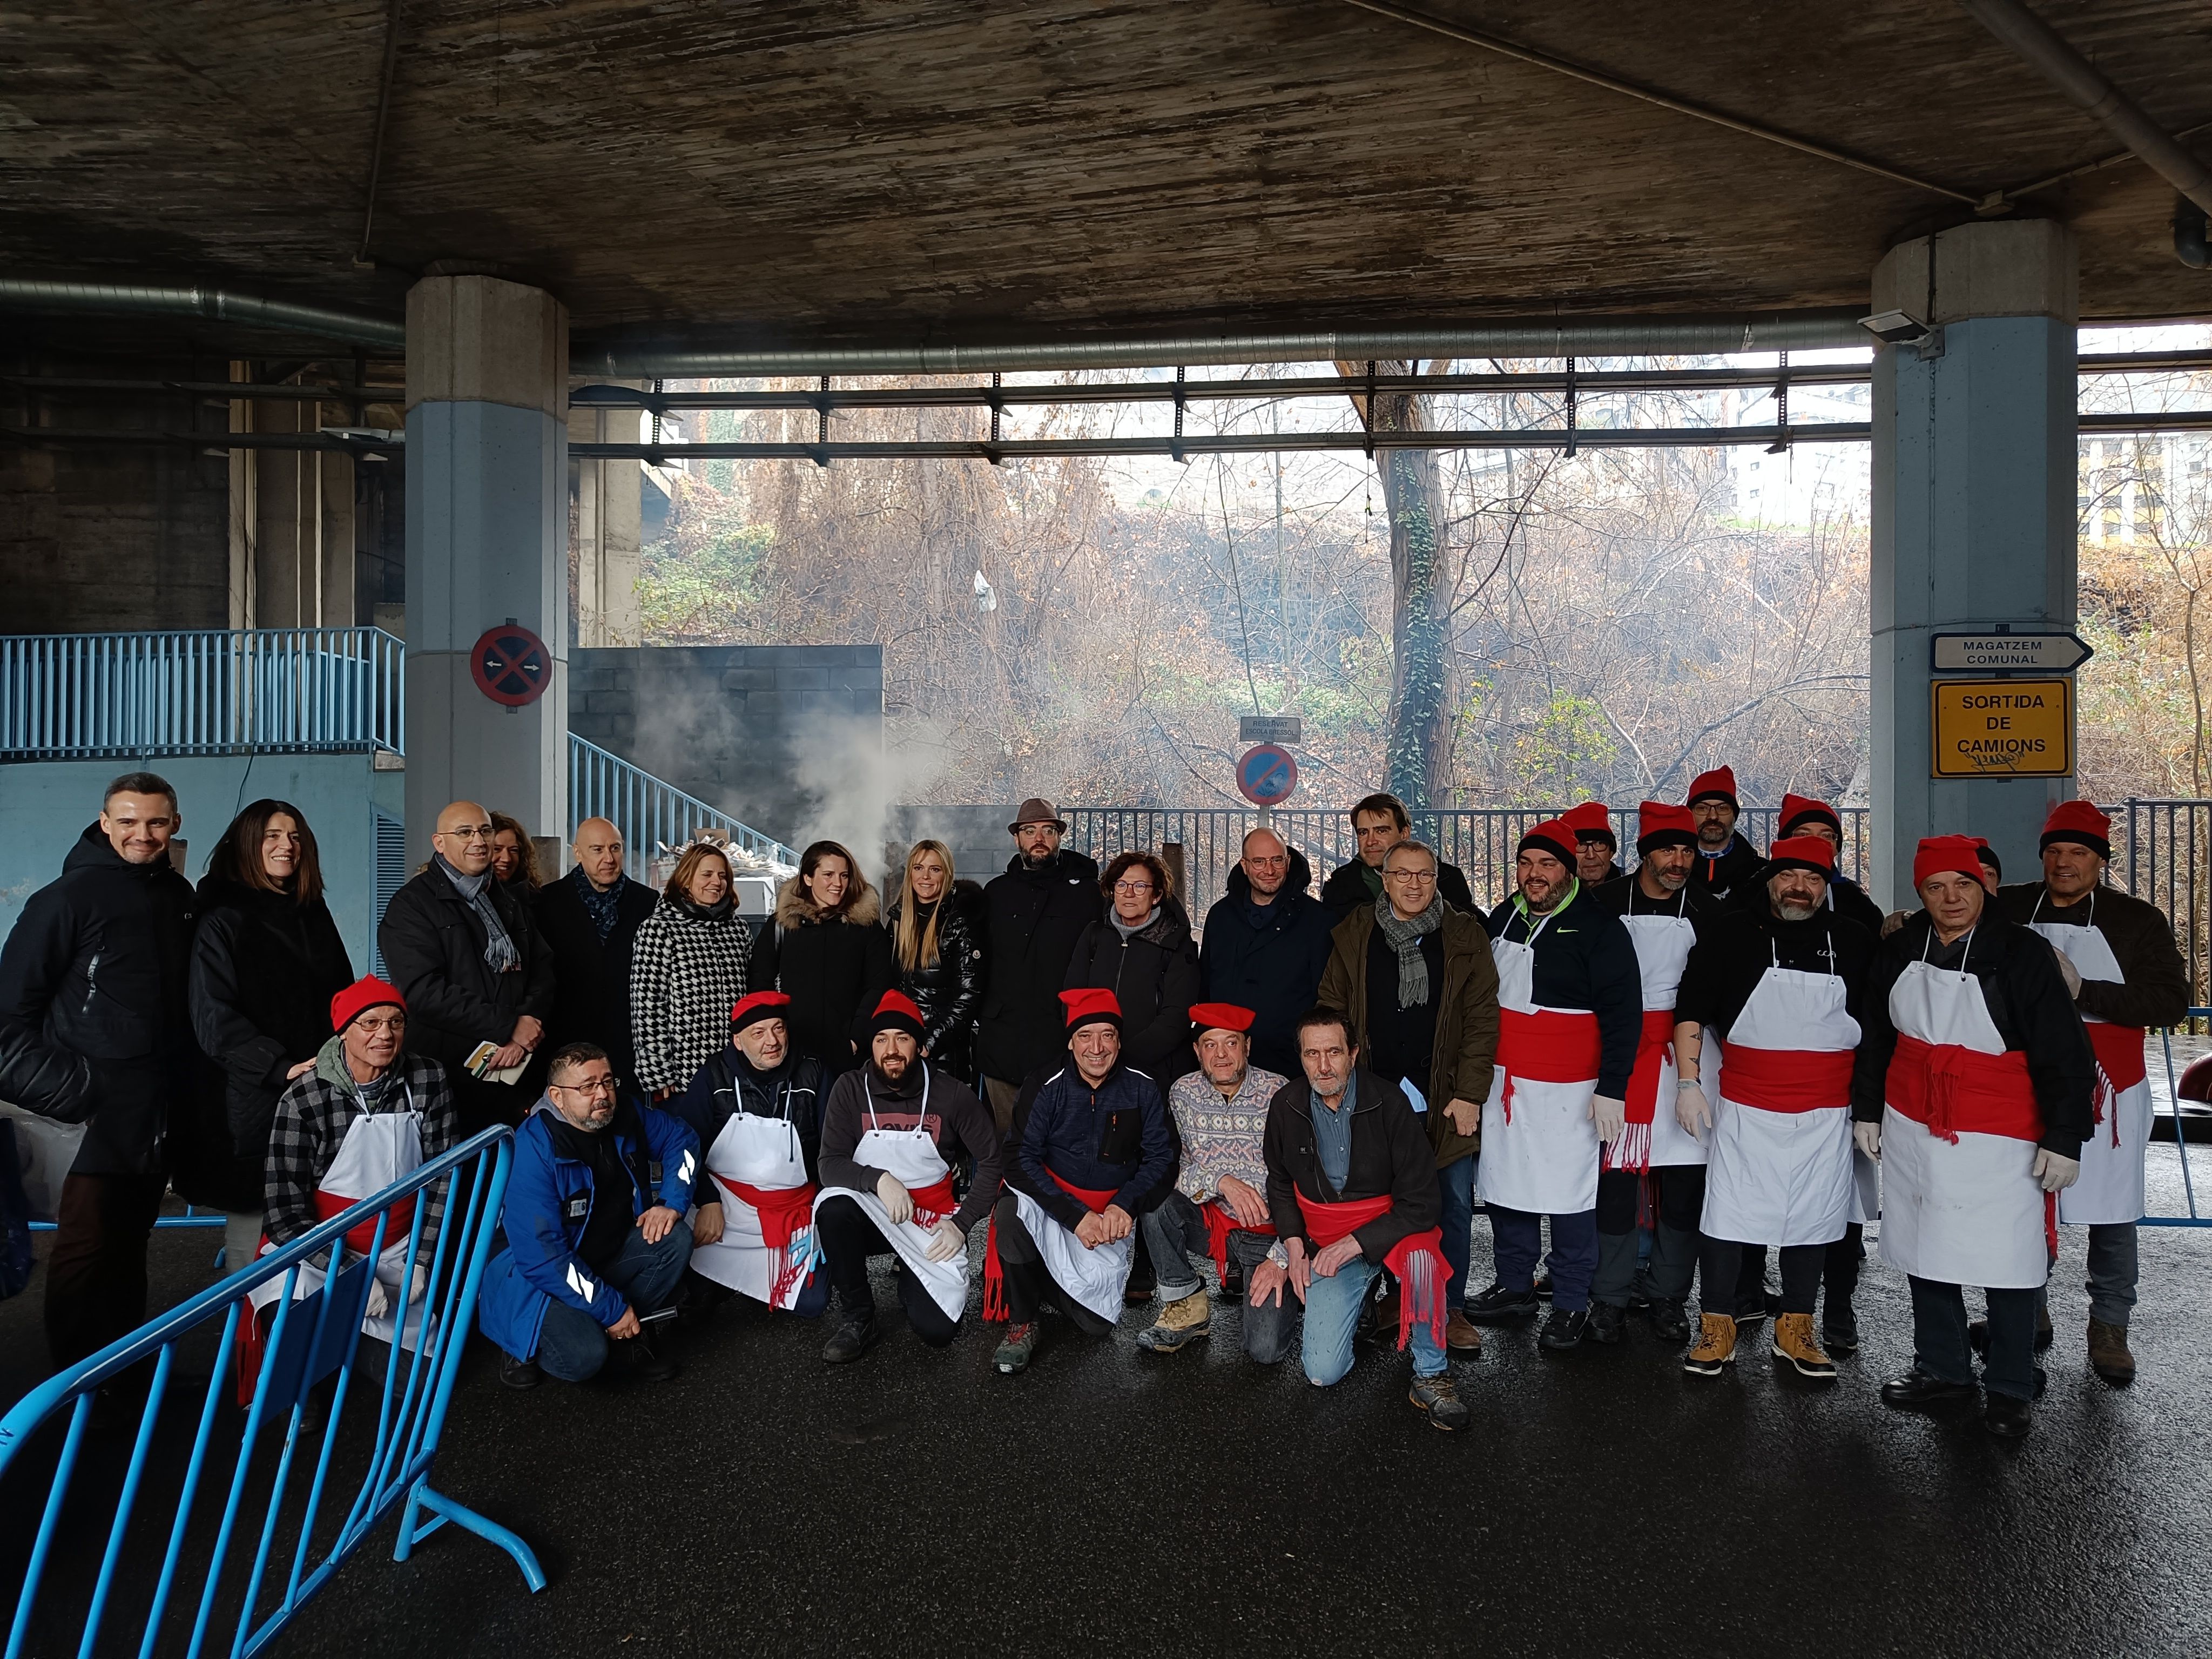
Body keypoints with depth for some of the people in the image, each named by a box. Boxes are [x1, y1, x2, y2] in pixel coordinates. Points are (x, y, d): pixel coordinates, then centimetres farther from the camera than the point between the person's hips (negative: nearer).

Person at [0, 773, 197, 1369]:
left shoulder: (180, 897, 9)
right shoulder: (70, 897, -8)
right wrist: (61, 1090, -10)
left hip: (161, 1110, 5)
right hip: (95, 1110, -5)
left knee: (130, 1240, 15)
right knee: (86, 1242, -2)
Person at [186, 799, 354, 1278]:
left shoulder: (314, 914, 16)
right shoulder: (223, 919, -2)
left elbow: (344, 995, 22)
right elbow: (214, 1016, -10)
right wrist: (281, 1068, -18)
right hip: (254, 1097, -5)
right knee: (256, 1214, -1)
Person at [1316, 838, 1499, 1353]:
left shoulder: (1464, 938, 2)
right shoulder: (1353, 936, 5)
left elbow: (1482, 1018, -1)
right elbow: (1332, 1014, 7)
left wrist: (1470, 1094, -7)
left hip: (1445, 1098, 0)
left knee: (1453, 1205, 6)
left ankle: (1450, 1308, 20)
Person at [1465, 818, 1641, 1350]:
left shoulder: (1598, 927, -9)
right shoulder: (1502, 919, 10)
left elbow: (1623, 1013, -11)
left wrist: (1611, 1089, -15)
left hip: (1566, 1087, -6)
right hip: (1504, 1081, 6)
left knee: (1569, 1196, -1)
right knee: (1505, 1186, 12)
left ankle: (1571, 1304, 13)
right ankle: (1515, 1287, 27)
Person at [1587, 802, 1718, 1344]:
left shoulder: (1705, 912, 5)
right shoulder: (1606, 903, 0)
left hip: (1682, 1053, 2)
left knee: (1684, 1179, 4)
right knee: (1614, 1175, 0)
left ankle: (1667, 1298, 20)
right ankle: (1609, 1298, 13)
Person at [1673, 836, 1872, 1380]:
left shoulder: (1854, 941, 5)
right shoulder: (1734, 932, -3)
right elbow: (1691, 1009, -1)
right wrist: (1689, 1083, -7)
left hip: (1824, 1113, 3)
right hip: (1745, 1108, -2)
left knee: (1812, 1218, 10)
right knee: (1728, 1216, -1)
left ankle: (1795, 1332, 25)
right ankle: (1717, 1330, 12)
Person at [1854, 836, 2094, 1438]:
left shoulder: (2022, 954, -11)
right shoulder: (1898, 952, 3)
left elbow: (2065, 1055, -9)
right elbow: (1875, 1039, 14)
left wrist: (2063, 1139, -11)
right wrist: (1867, 1110, 16)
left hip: (1999, 1140, -5)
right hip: (1911, 1130, 5)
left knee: (2007, 1264, 2)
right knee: (1925, 1252, 13)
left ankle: (2010, 1388, 20)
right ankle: (1943, 1369, 30)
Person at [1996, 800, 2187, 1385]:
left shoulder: (2137, 920, -5)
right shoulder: (2008, 910, 1)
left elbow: (2171, 1002, -12)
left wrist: (2081, 990, -21)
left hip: (2105, 1094, -2)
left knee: (2111, 1214, 6)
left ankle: (2109, 1329, 23)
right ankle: (2028, 1314, 30)